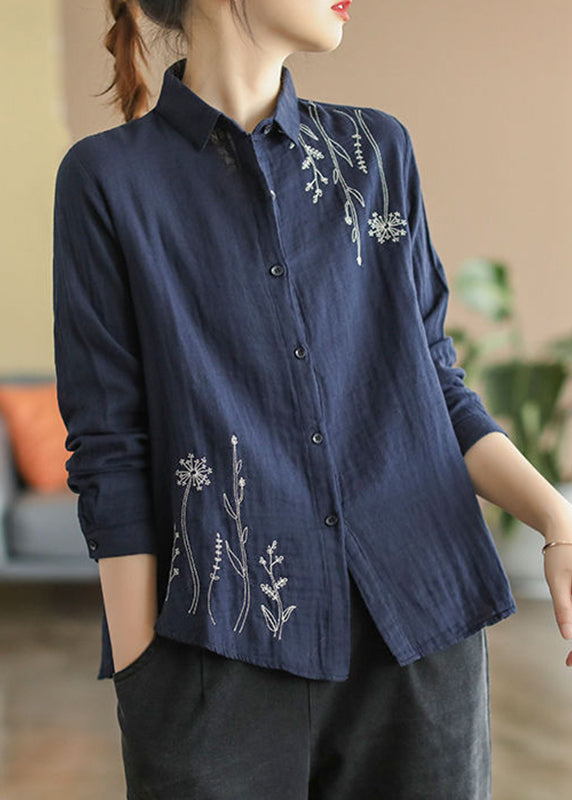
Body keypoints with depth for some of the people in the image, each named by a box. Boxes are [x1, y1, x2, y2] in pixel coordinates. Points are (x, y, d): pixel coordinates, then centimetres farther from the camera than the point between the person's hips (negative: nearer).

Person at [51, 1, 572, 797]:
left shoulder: (377, 149, 9)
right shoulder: (107, 178, -1)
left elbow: (436, 384, 10)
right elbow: (109, 449, -3)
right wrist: (143, 685, -6)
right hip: (225, 663, -3)